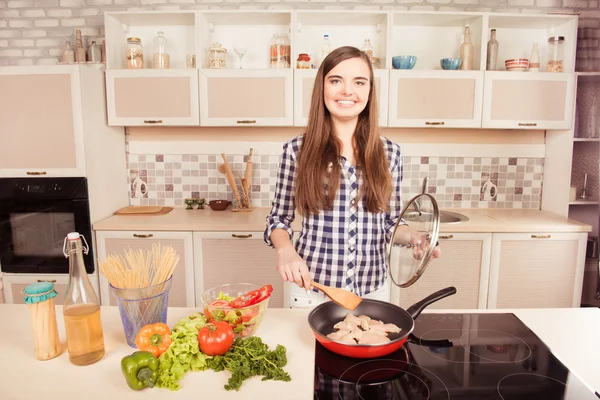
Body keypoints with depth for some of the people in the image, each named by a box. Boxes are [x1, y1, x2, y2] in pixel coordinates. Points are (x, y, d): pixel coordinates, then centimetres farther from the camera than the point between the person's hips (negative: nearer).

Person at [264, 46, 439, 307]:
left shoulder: (389, 152, -1)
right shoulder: (297, 150, -7)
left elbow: (391, 222, 7)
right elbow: (279, 218, 0)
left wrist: (411, 237, -13)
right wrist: (286, 250, -18)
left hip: (372, 290, 2)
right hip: (313, 289, -1)